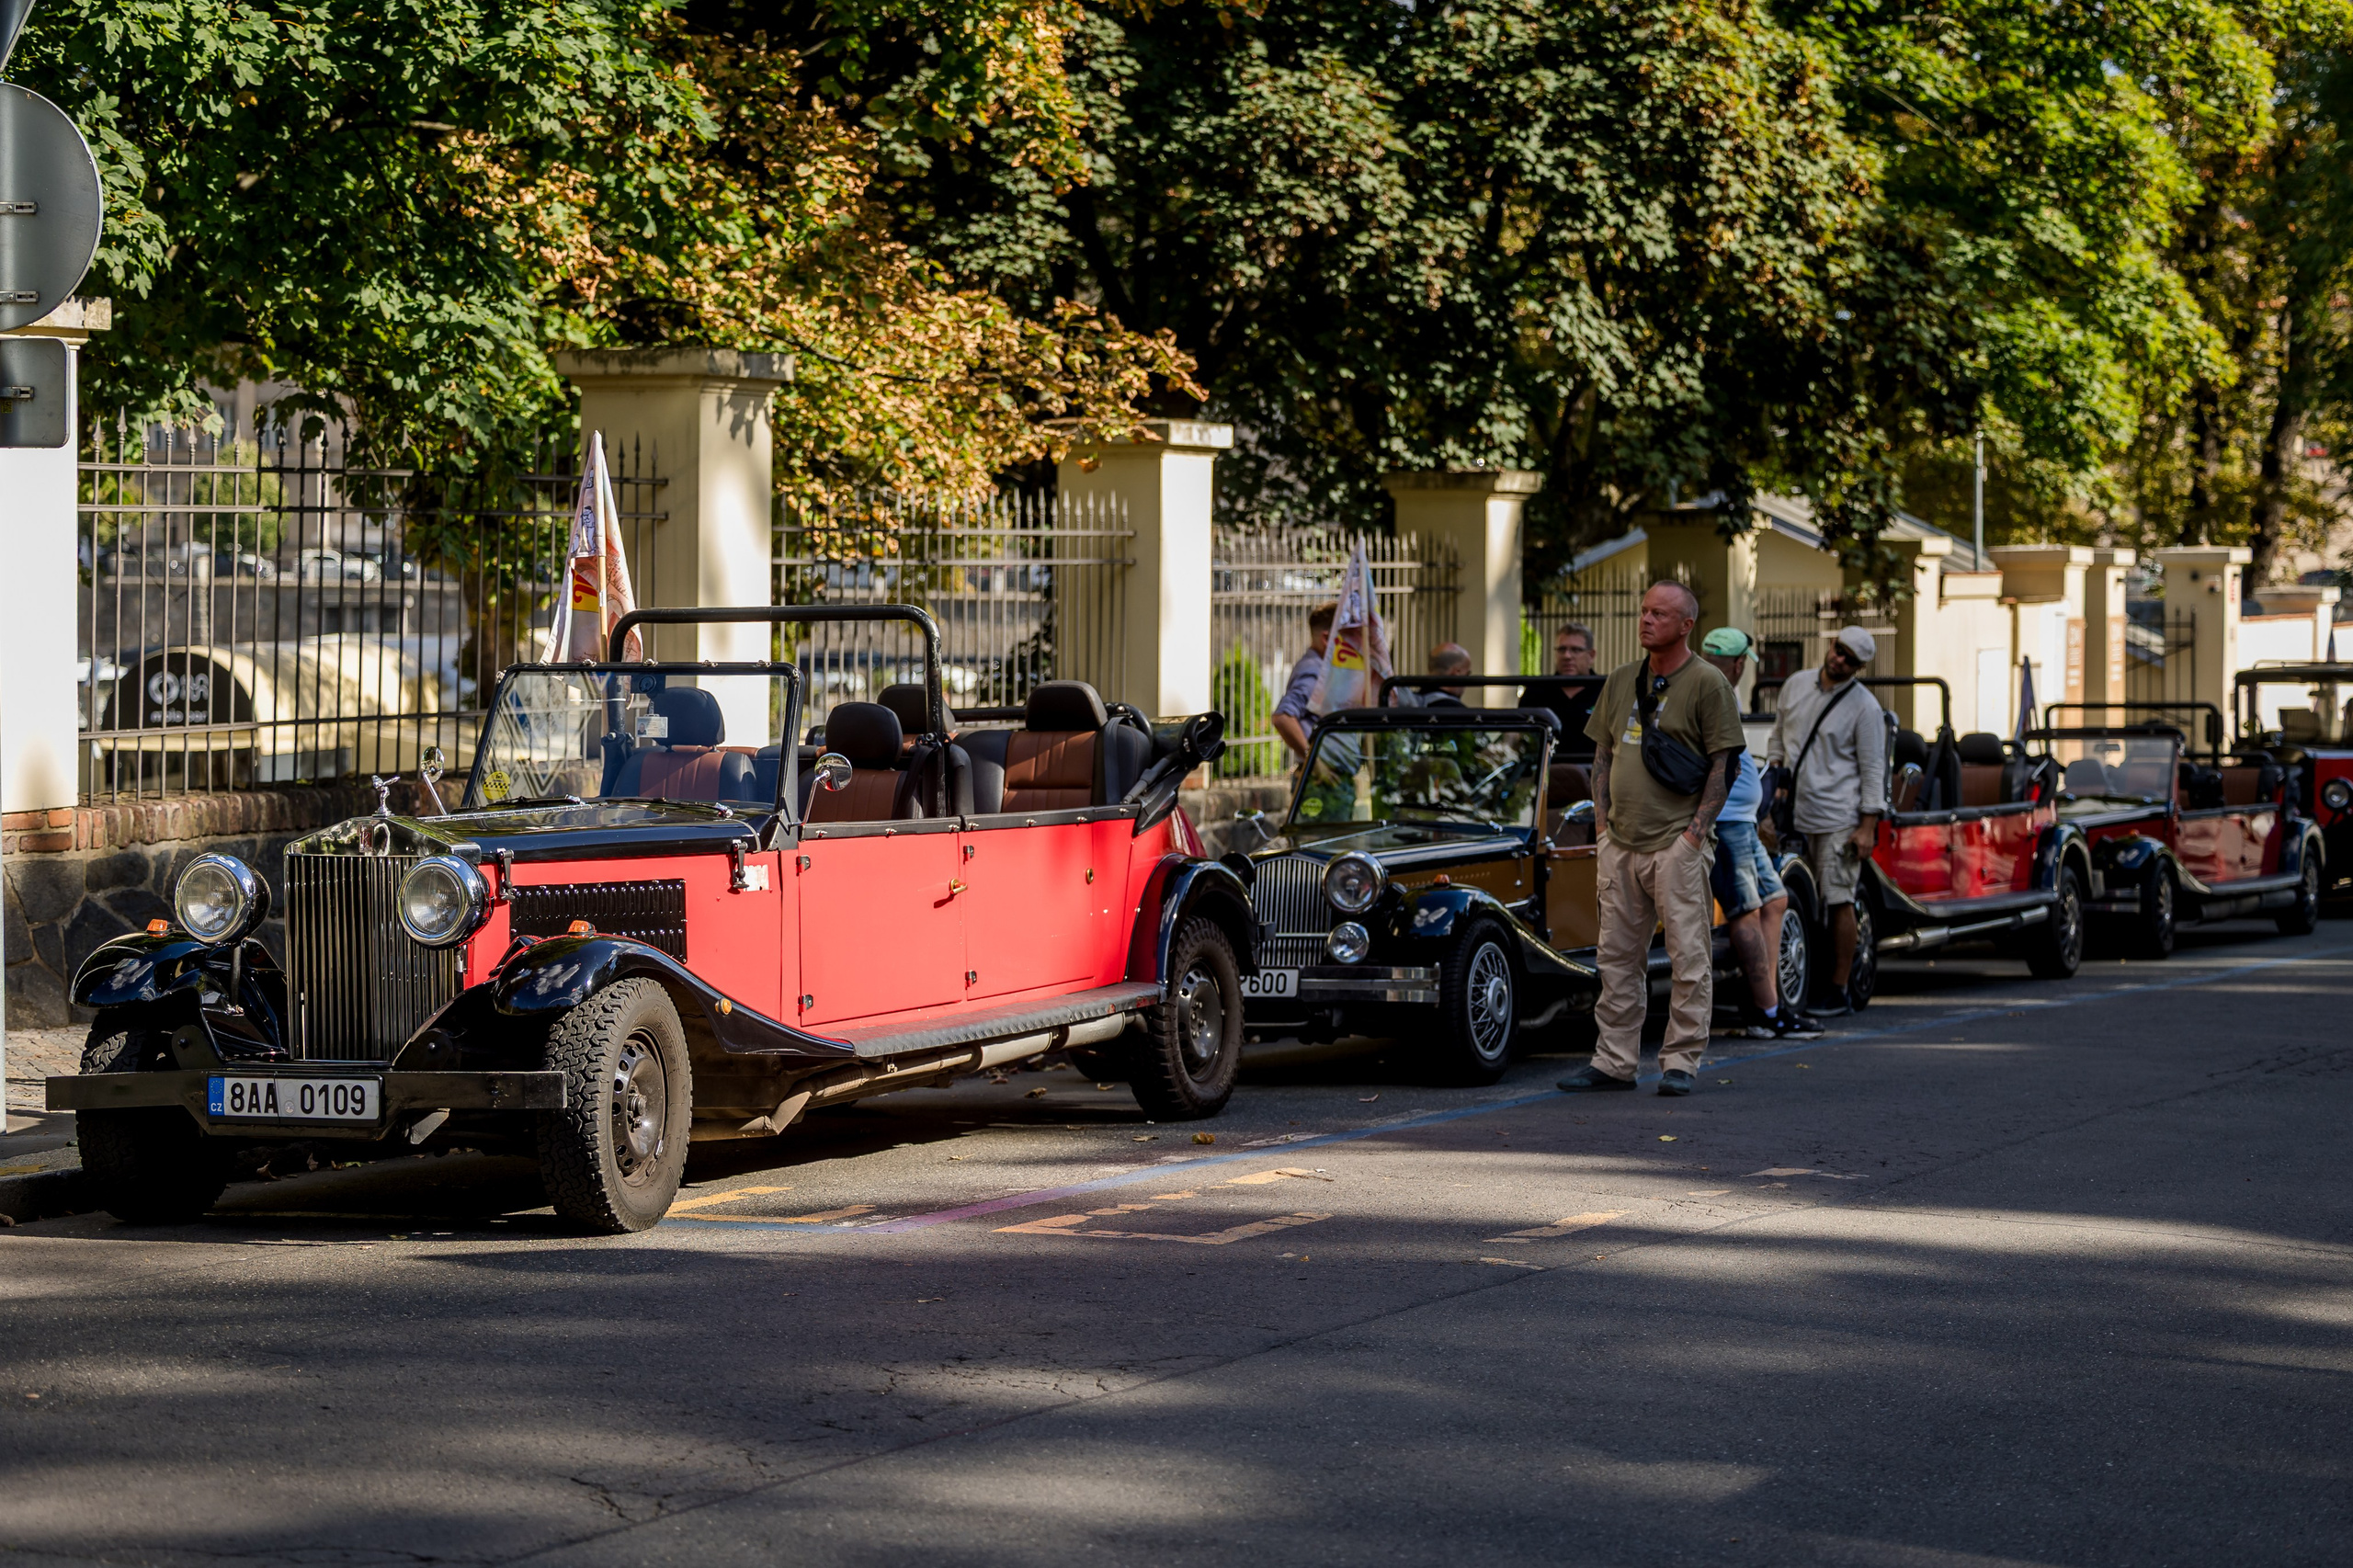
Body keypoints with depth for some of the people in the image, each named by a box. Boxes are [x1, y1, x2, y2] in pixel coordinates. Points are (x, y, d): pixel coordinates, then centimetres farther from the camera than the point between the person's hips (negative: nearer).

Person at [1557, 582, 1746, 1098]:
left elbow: (1723, 764, -6)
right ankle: (1615, 1061, 13)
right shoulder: (1622, 680, 14)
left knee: (1688, 957, -4)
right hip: (1621, 841, 6)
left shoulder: (1707, 682, -4)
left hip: (1677, 842, -6)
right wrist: (1602, 825, 9)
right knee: (1617, 957, 8)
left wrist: (1696, 831, -12)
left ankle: (1682, 1061, 1)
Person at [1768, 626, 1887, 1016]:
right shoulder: (1796, 685, 10)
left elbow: (1873, 770, -4)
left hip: (1838, 818, -5)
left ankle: (1839, 991, 0)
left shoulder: (1864, 707, -4)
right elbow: (1779, 734, 24)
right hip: (1794, 814, 5)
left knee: (1839, 901, -5)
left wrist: (1868, 826, -9)